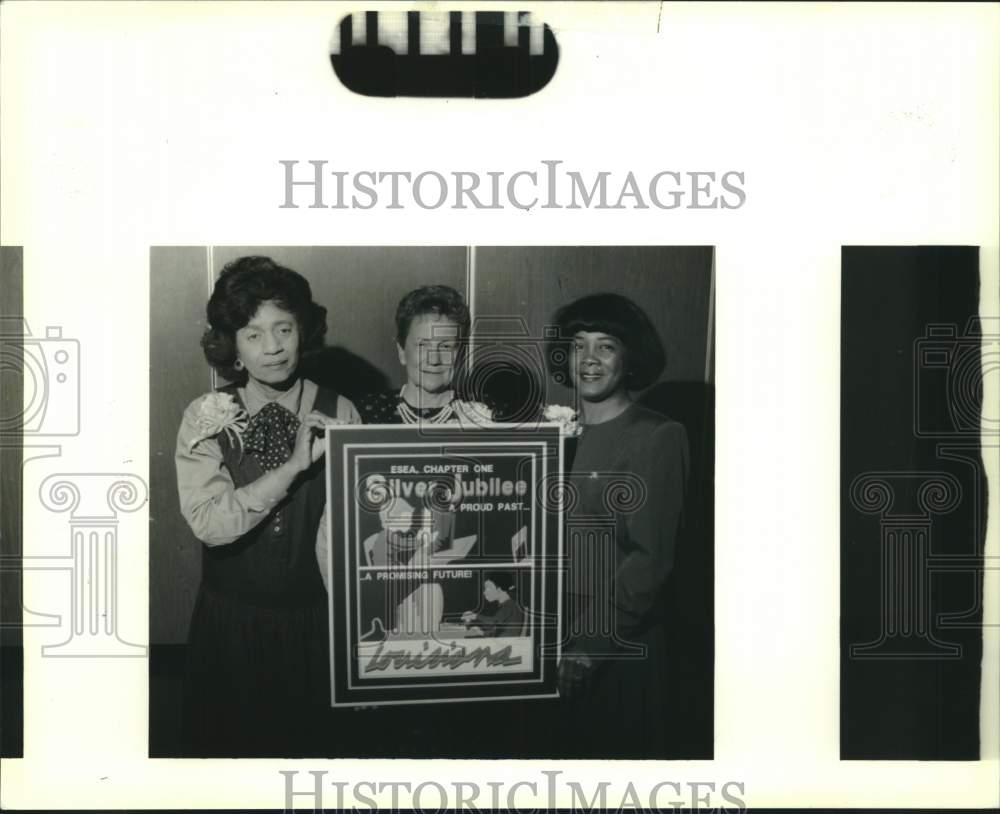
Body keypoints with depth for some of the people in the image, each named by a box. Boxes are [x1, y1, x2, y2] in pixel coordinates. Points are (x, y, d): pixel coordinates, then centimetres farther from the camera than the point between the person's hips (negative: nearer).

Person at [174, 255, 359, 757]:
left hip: (315, 620, 1)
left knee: (309, 743, 14)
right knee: (230, 743, 15)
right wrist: (294, 465, -25)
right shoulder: (206, 418, -8)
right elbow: (208, 522, -20)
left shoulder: (338, 414, -6)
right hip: (233, 622, 0)